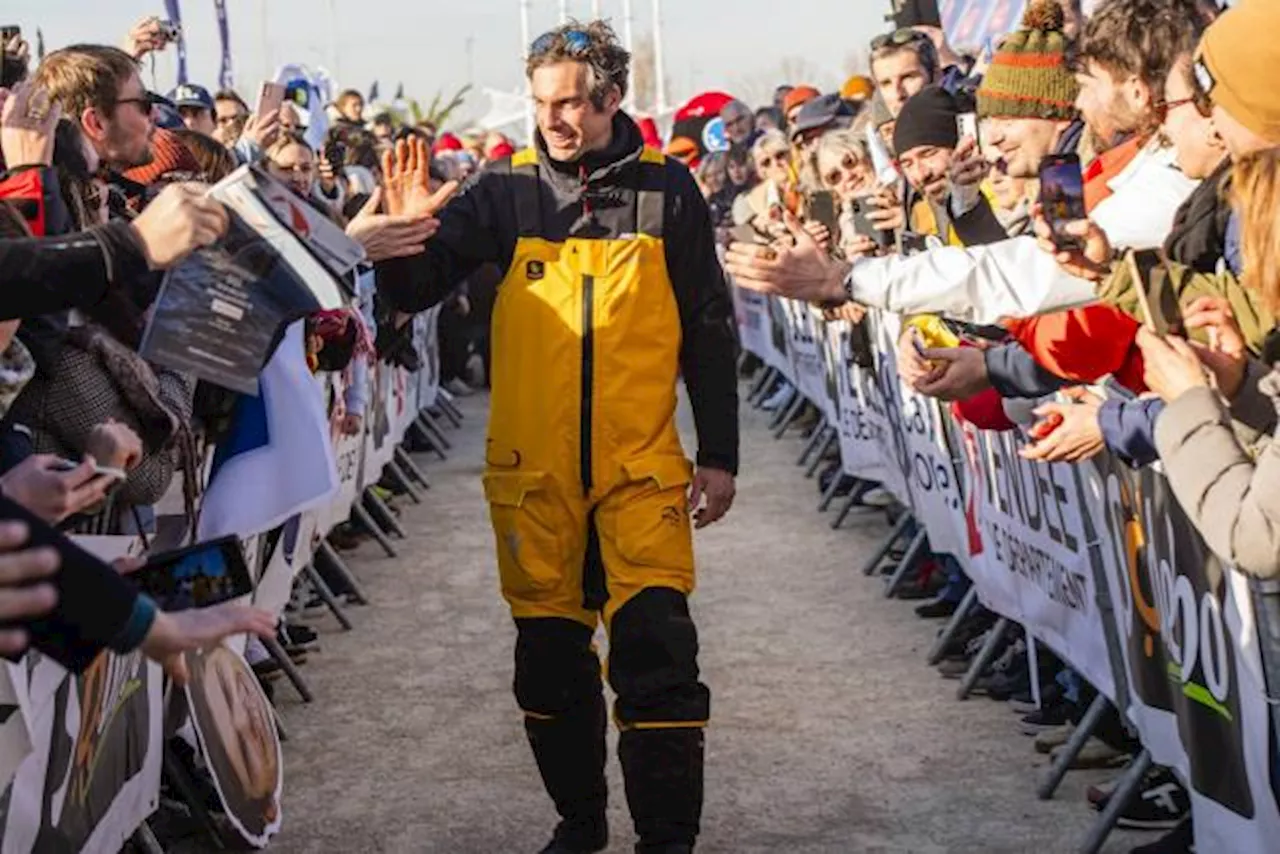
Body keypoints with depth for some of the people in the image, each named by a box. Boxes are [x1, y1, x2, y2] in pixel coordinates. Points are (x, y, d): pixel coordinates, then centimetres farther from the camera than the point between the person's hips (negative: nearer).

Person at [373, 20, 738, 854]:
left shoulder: (665, 190, 0)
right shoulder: (507, 189, 1)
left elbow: (709, 332, 5)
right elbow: (414, 291, -1)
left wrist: (719, 455, 3)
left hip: (641, 469, -2)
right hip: (533, 472, 2)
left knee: (656, 652, -7)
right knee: (550, 657, 11)